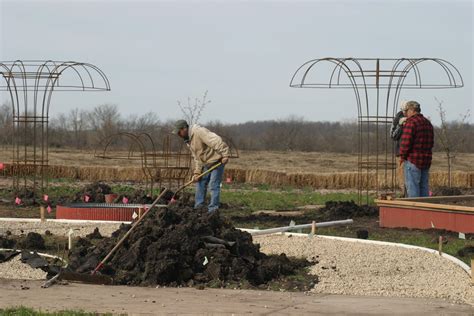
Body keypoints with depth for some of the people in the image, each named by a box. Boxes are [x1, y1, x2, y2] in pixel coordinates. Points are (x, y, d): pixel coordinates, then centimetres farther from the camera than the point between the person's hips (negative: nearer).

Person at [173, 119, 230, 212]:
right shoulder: (189, 140, 11)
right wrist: (197, 173, 3)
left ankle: (212, 210, -6)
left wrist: (225, 155, -34)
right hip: (206, 163, 10)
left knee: (214, 186, -10)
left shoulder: (199, 132, -20)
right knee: (200, 183, 12)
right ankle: (198, 208, 19)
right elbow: (197, 158, 13)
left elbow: (216, 141, -29)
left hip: (217, 161, -10)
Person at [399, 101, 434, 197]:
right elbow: (431, 142, 19)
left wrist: (402, 156, -6)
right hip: (426, 161, 8)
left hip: (413, 160, -8)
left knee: (412, 187, -5)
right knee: (424, 187, 11)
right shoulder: (428, 123, 16)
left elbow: (406, 142, -17)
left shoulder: (411, 122, -12)